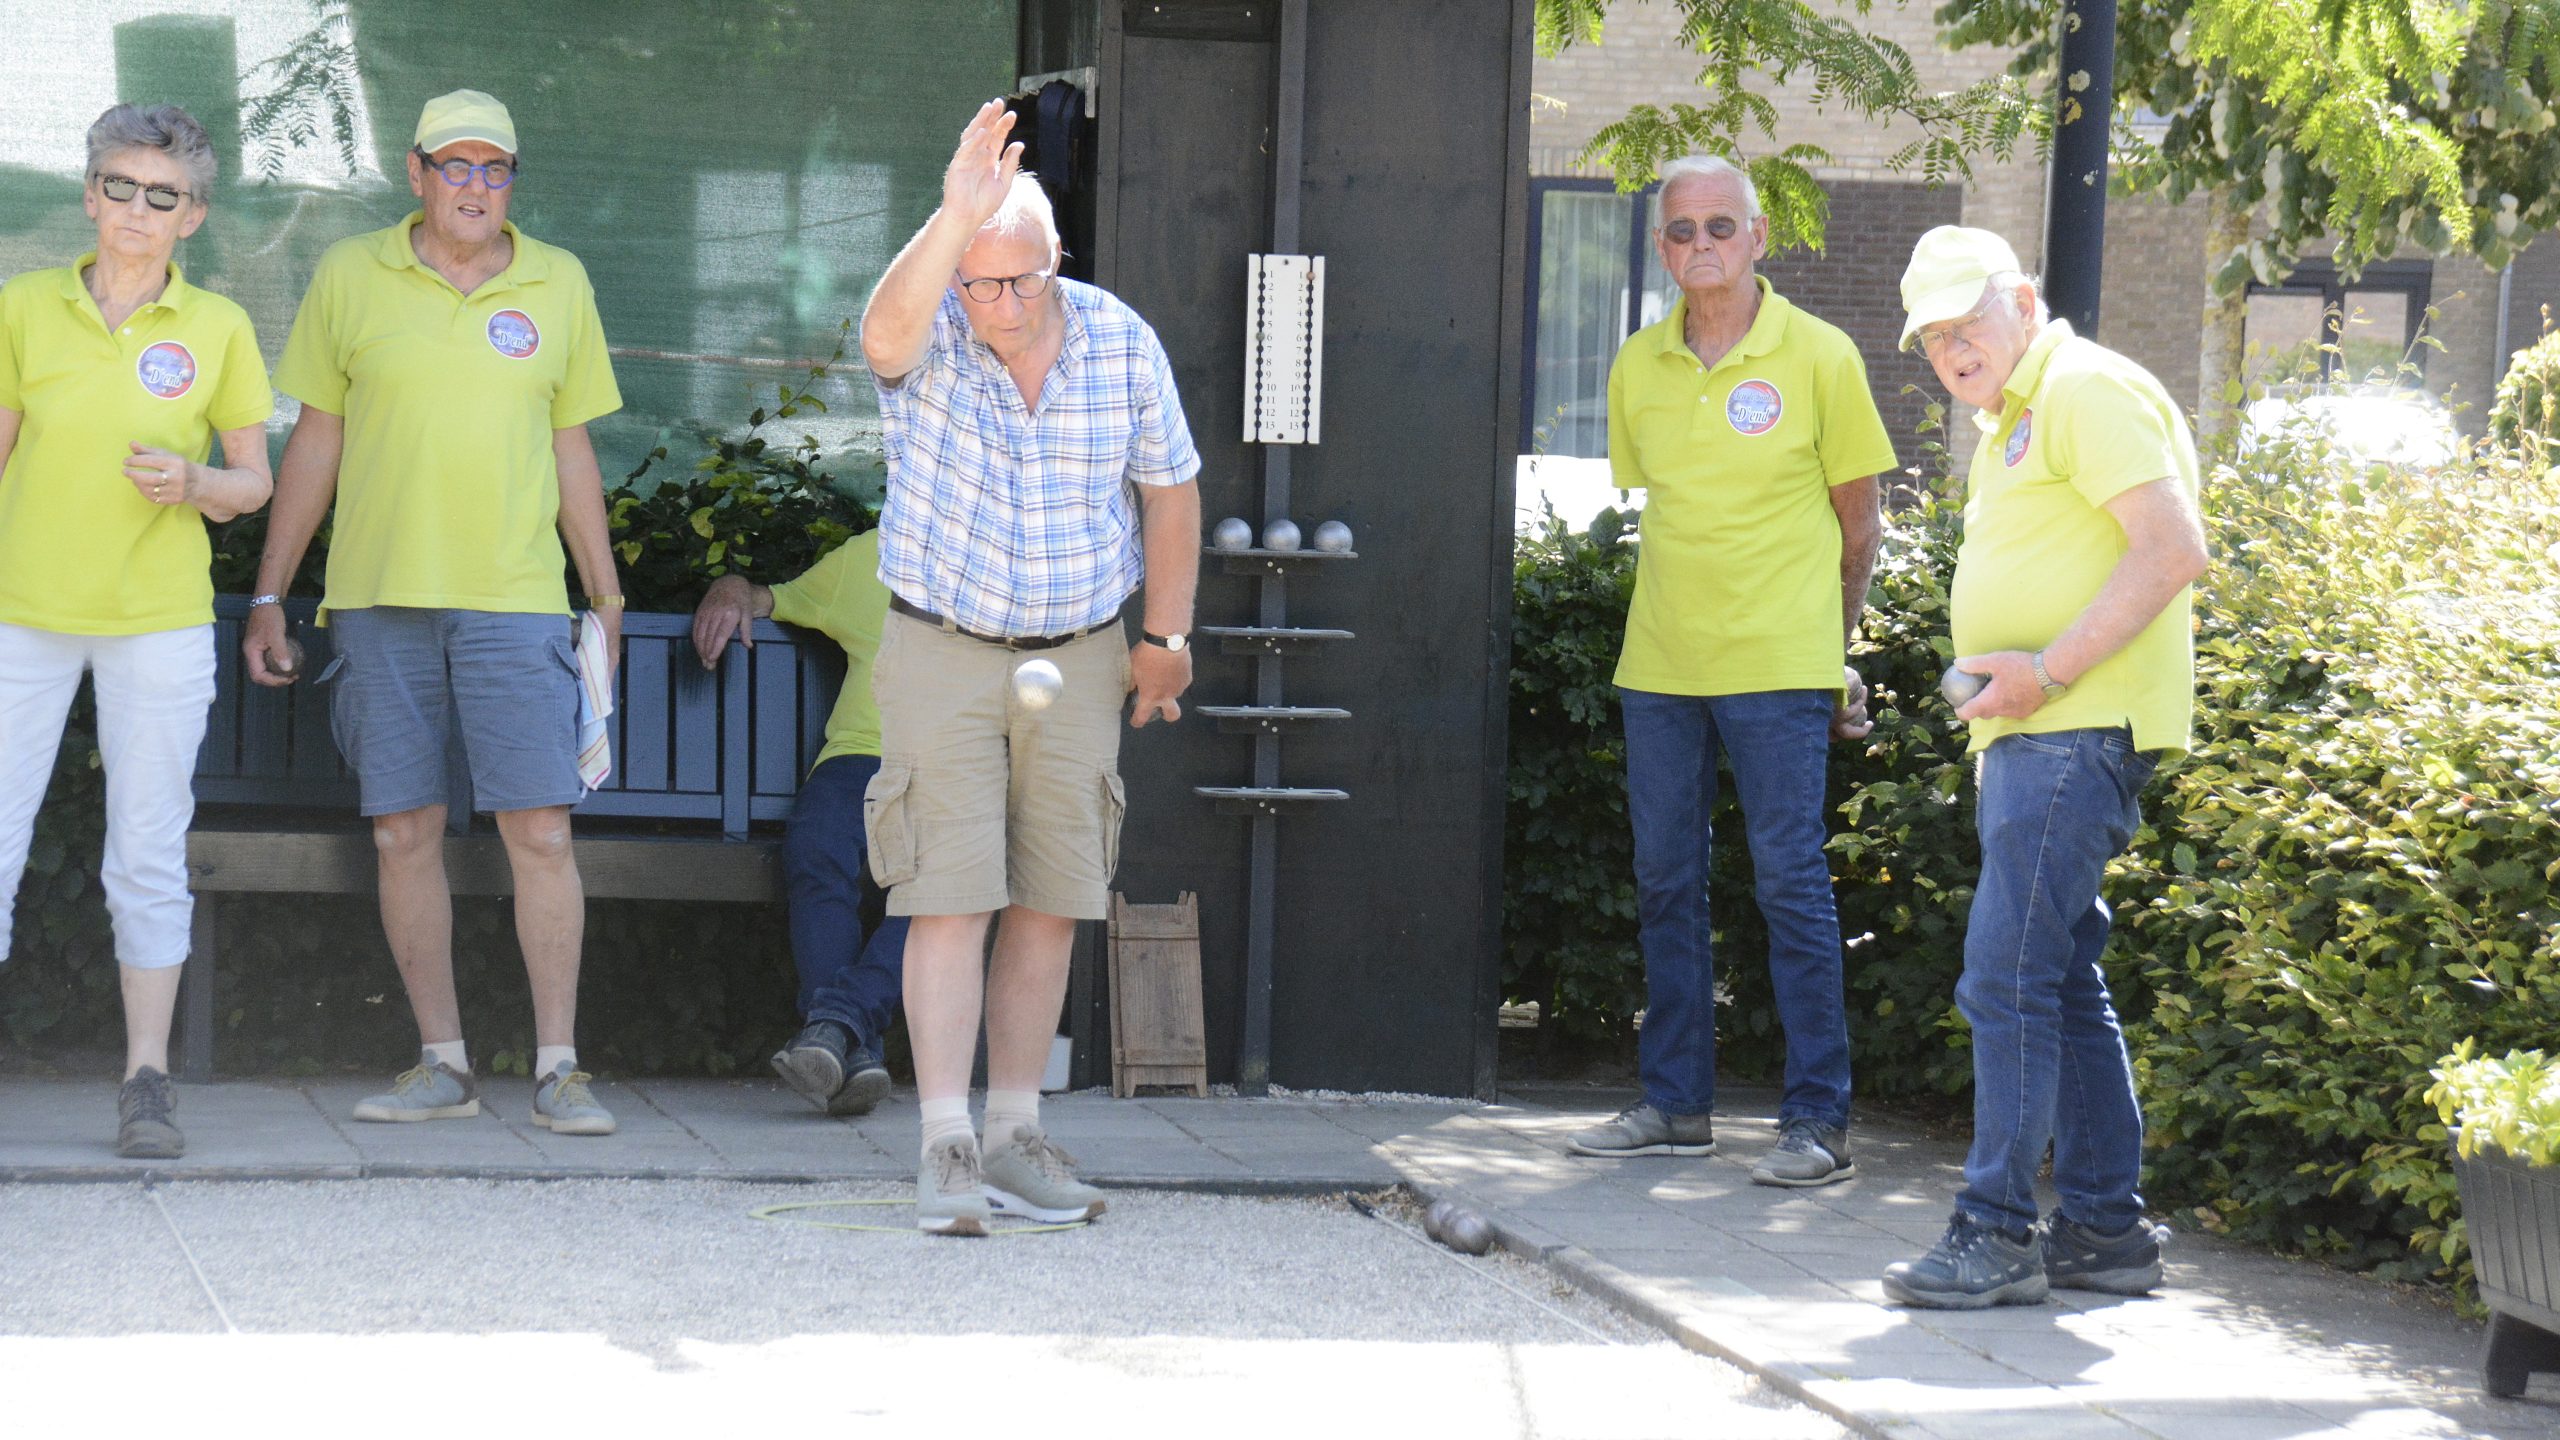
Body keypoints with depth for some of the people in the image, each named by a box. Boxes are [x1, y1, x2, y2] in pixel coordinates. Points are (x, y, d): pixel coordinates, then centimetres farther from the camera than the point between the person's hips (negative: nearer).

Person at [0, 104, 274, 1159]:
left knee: (150, 854, 2)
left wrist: (191, 483, -13)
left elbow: (252, 482, 8)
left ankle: (147, 1081, 7)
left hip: (158, 617, 0)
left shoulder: (217, 329, 3)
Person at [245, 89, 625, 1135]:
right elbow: (315, 441, 9)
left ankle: (556, 1067, -1)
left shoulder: (558, 284, 9)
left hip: (516, 600, 0)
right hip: (379, 596, 0)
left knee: (540, 832, -6)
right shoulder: (350, 277, 6)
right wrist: (267, 597, 8)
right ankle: (442, 1063, 10)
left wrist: (606, 596, 15)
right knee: (404, 834, 2)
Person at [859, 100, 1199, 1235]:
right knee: (951, 899, -9)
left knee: (1051, 905, 6)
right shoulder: (933, 338, -12)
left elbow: (1169, 490, 8)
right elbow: (886, 335, -39)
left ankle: (1015, 1137, 15)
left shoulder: (1121, 345, -4)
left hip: (1078, 659, 3)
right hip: (943, 653, -3)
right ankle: (945, 1150, -8)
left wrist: (1166, 638, 9)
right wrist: (956, 217, -51)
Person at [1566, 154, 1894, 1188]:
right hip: (1659, 664, 5)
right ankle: (1676, 1104, 17)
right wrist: (1685, 616, 12)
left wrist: (1828, 651, 7)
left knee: (1791, 881, -5)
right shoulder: (1637, 367, 8)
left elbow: (1858, 524, 4)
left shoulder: (1819, 357, -3)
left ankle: (1818, 1119, -1)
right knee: (1665, 881, 8)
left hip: (1776, 671, -5)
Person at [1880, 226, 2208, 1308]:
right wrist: (2002, 690, 15)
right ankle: (2106, 1228, 18)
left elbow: (2174, 549, -19)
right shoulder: (2009, 423, 22)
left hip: (2079, 733, -11)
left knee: (2008, 976, -13)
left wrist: (2051, 670, -21)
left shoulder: (2087, 390, -10)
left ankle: (1998, 1234, -11)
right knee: (2064, 984, 12)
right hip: (2030, 739, 11)